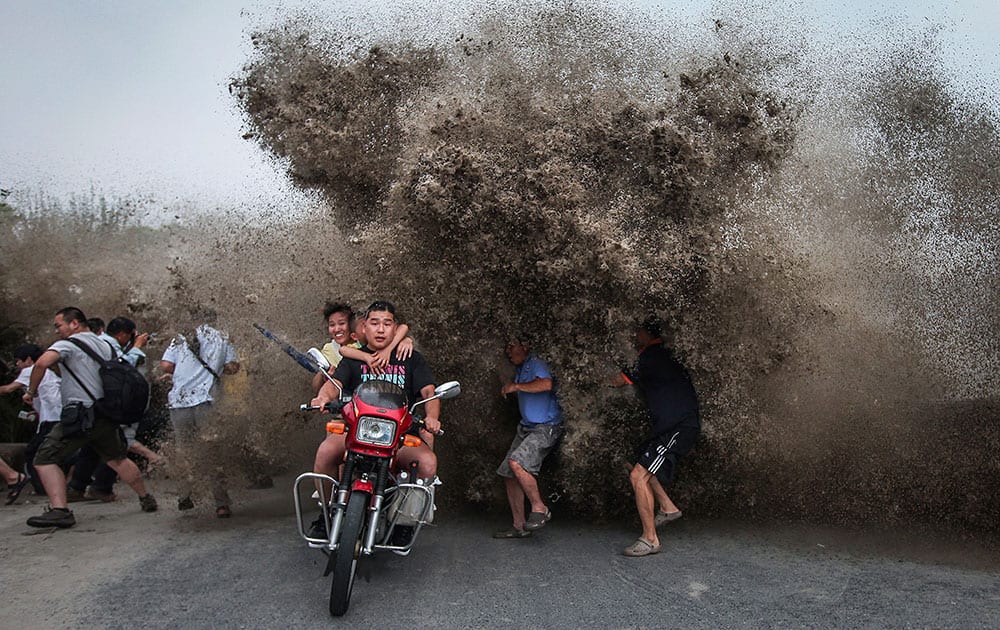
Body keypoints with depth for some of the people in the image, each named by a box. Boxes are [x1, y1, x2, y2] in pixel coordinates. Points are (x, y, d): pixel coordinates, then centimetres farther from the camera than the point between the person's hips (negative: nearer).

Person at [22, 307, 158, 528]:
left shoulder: (69, 344, -5)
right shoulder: (105, 346, 18)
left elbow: (42, 362, -21)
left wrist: (31, 391, -8)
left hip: (80, 414, -8)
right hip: (107, 415, 8)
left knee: (45, 459, -2)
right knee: (117, 459, 24)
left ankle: (60, 510, -14)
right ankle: (146, 499, 30)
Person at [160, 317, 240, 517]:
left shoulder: (180, 339, 14)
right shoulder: (223, 339, 11)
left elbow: (165, 366, 3)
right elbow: (233, 367, 2)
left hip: (179, 400, 2)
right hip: (207, 400, -2)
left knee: (184, 451, 17)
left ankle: (184, 498, 24)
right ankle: (221, 504, -6)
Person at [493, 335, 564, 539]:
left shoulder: (535, 363, -10)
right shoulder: (519, 369, 19)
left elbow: (546, 384, -31)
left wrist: (516, 386, -22)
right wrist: (508, 388, 16)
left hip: (545, 428, -10)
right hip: (526, 427, 10)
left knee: (516, 462, -28)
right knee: (508, 474, 4)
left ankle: (539, 508, -12)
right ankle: (519, 526, 12)